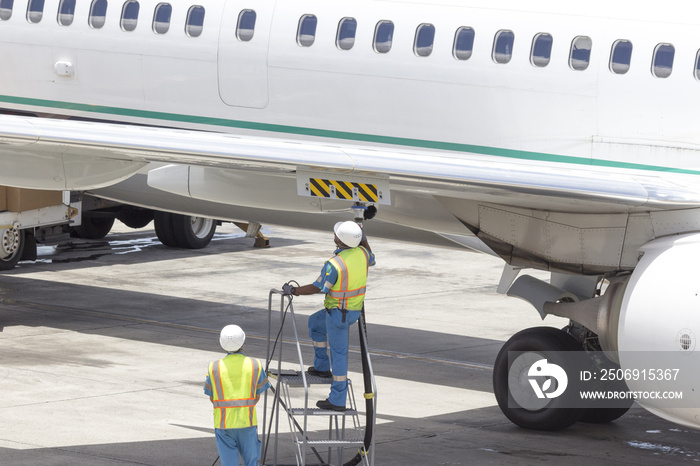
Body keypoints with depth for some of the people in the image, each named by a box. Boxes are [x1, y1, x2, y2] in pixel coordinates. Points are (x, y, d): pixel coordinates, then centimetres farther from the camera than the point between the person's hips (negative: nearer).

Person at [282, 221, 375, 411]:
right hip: (355, 310, 8)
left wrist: (293, 291, -5)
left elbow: (317, 288, -19)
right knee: (315, 322, 29)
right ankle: (321, 367, 32)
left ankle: (337, 400, 8)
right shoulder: (362, 253, -6)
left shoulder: (335, 264, -27)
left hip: (339, 313, -8)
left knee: (338, 353, 1)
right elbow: (371, 259, 21)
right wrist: (363, 237, 27)